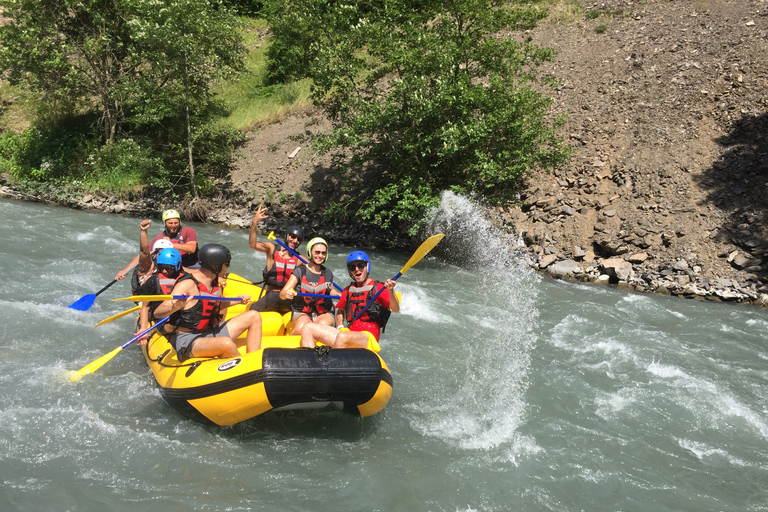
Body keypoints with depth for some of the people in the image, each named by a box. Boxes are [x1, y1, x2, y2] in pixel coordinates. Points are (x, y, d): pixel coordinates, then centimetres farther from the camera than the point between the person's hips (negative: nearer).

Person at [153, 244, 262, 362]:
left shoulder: (214, 282, 6)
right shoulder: (188, 284, -20)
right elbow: (157, 313, -27)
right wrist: (175, 307, -46)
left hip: (210, 333, 10)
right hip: (186, 340, -9)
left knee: (254, 317, 5)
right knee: (227, 344, -38)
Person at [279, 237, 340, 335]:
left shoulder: (328, 273, 8)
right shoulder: (300, 272, -2)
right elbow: (282, 294, -10)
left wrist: (339, 295, 6)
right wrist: (286, 294, -34)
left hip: (324, 313, 2)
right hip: (302, 313, -2)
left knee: (323, 325, -34)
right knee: (301, 328, -34)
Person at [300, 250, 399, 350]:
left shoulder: (378, 288, -1)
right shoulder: (347, 290, 18)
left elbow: (395, 310, -15)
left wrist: (391, 291, -34)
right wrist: (340, 327, 15)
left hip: (368, 337, -6)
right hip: (349, 332, 6)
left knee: (343, 337, -38)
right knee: (308, 329, -7)